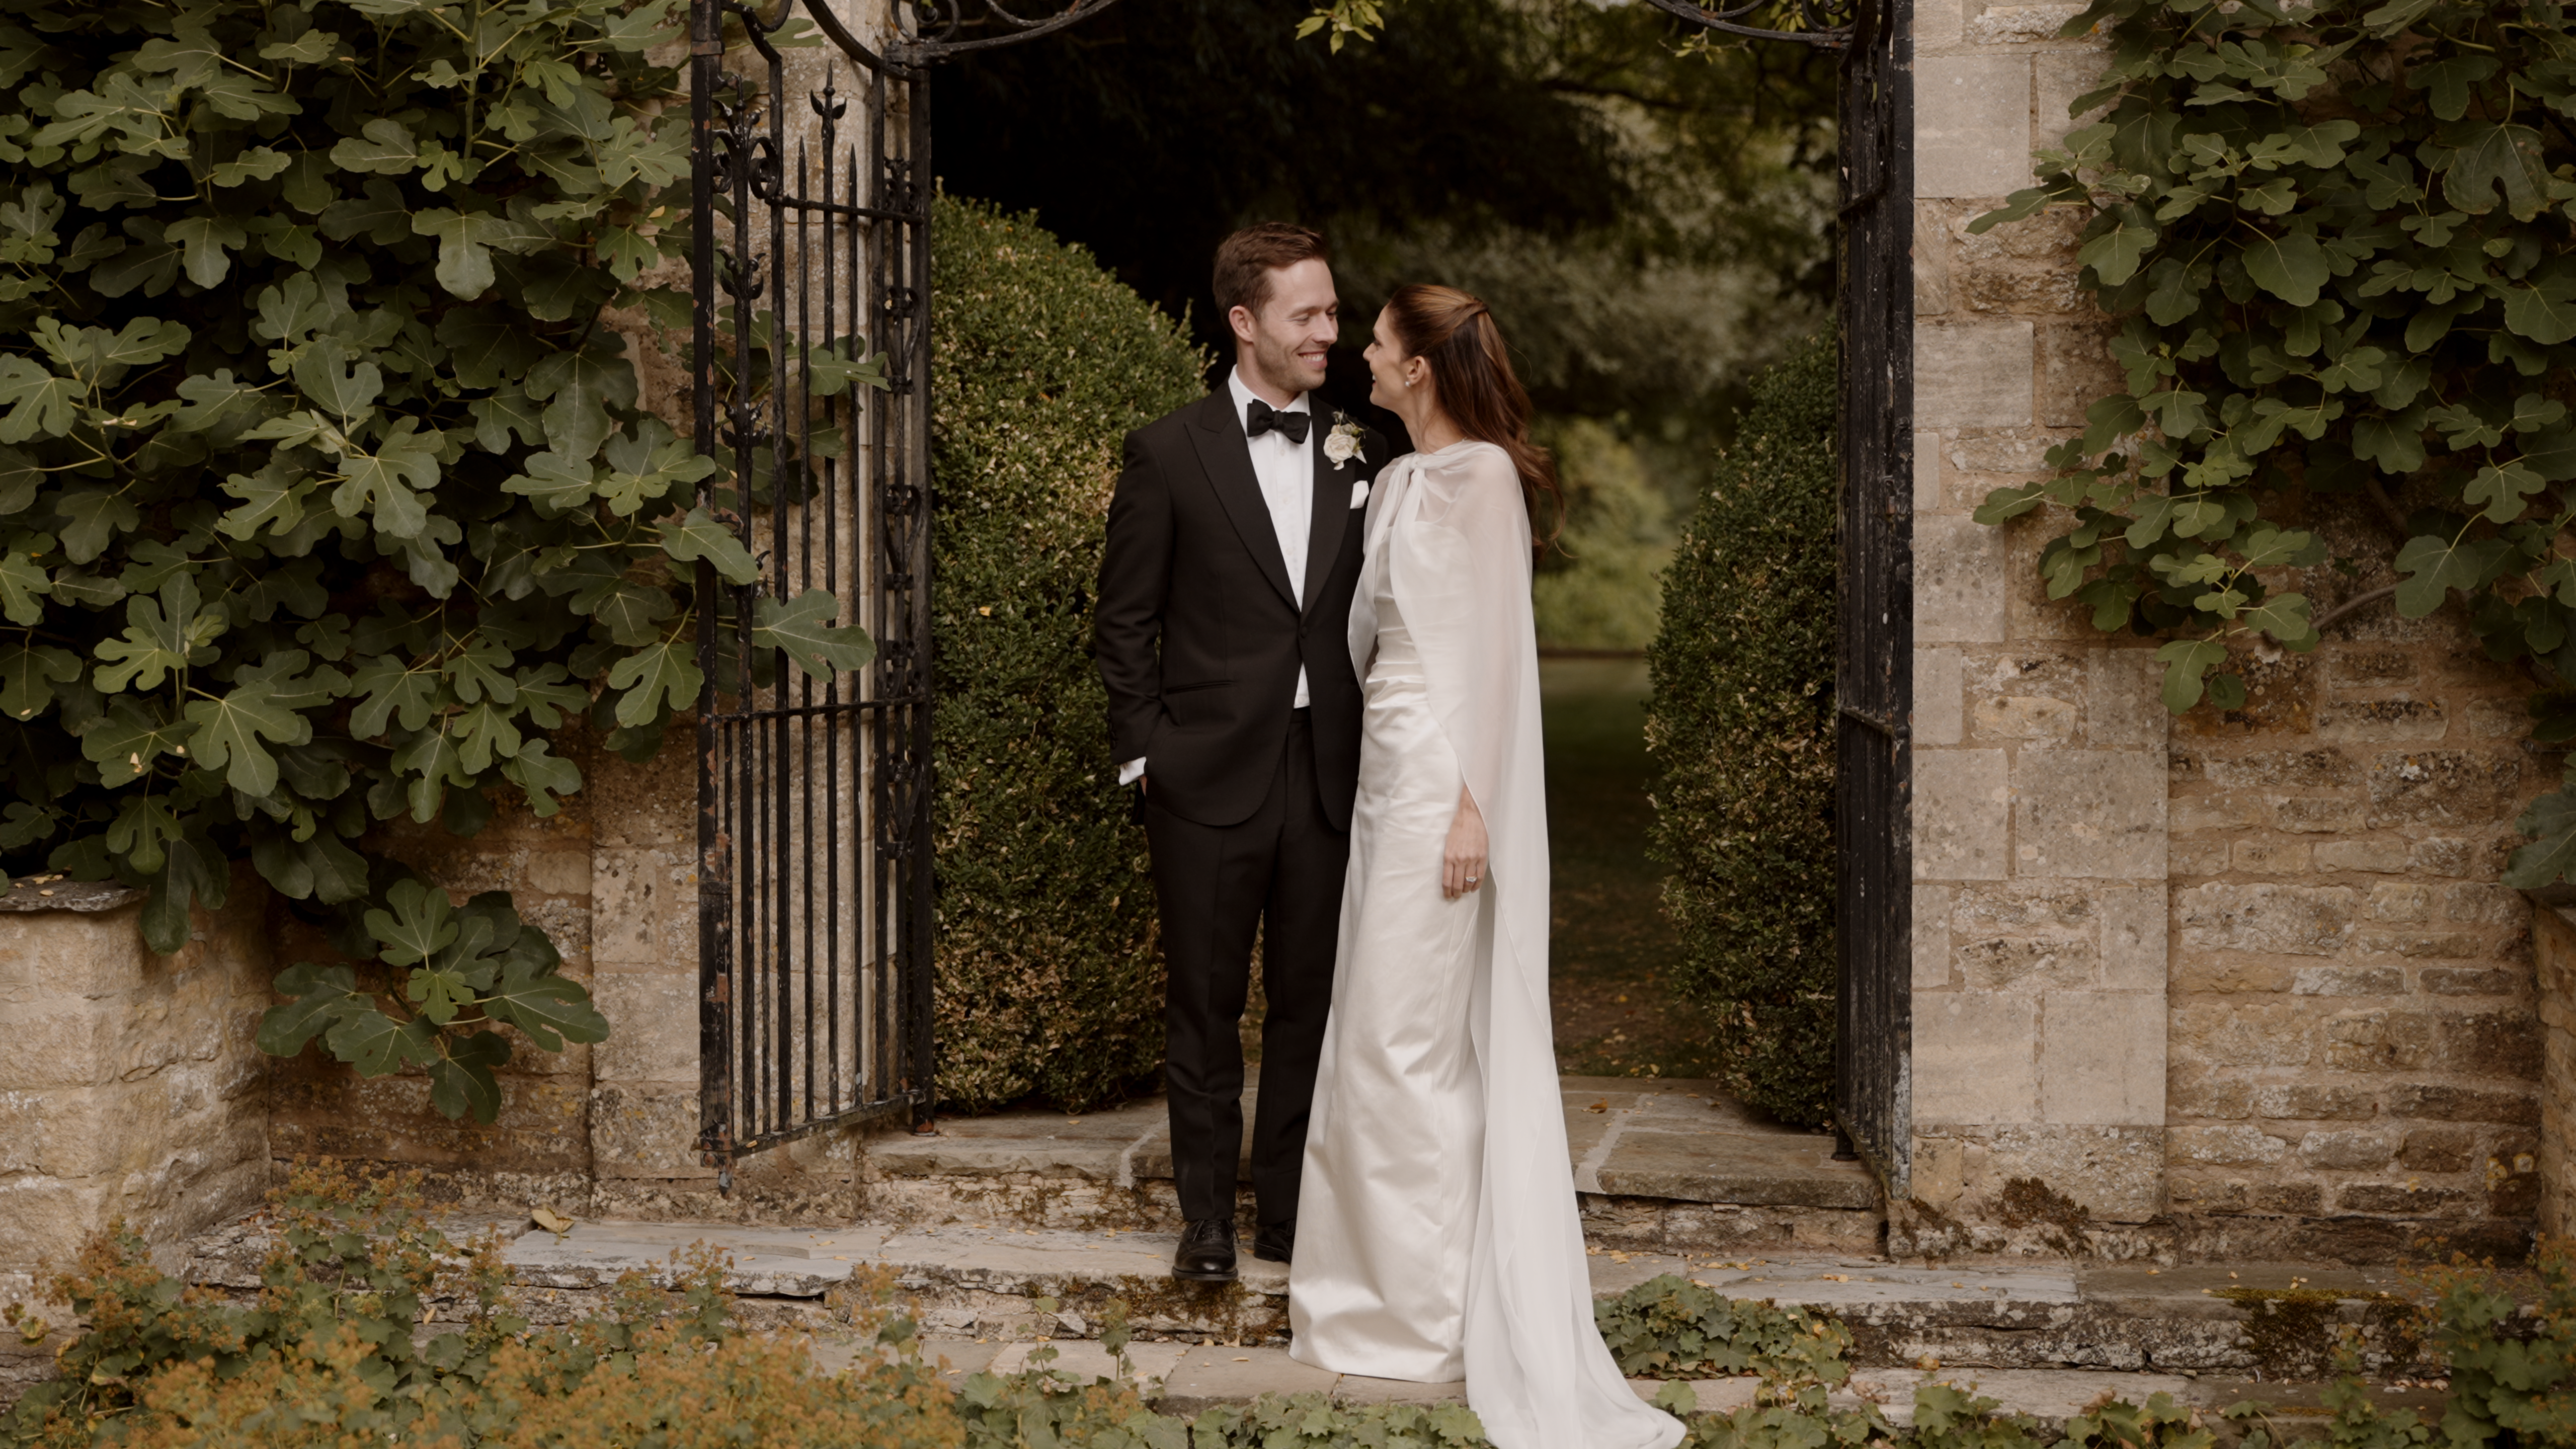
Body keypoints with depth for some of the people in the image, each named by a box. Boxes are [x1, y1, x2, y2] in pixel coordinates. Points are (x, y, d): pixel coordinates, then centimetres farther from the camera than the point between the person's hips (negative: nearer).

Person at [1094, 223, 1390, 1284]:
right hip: (1211, 774, -3)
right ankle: (1206, 1218, 15)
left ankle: (1289, 1210, 20)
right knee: (1205, 1003, 5)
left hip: (1328, 776, 3)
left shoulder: (1359, 454, 8)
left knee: (1310, 1000, 9)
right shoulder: (1169, 452, -2)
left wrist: (1378, 755, 3)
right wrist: (1145, 751, -5)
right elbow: (1125, 620, 0)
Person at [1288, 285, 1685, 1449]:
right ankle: (1382, 1286, 20)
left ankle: (1426, 1317, 3)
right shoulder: (1399, 481, 15)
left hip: (1441, 777, -9)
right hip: (1386, 770, 9)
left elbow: (1496, 646, -15)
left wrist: (1471, 805, -18)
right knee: (1376, 1037, 11)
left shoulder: (1480, 477, -10)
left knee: (1403, 1042, -5)